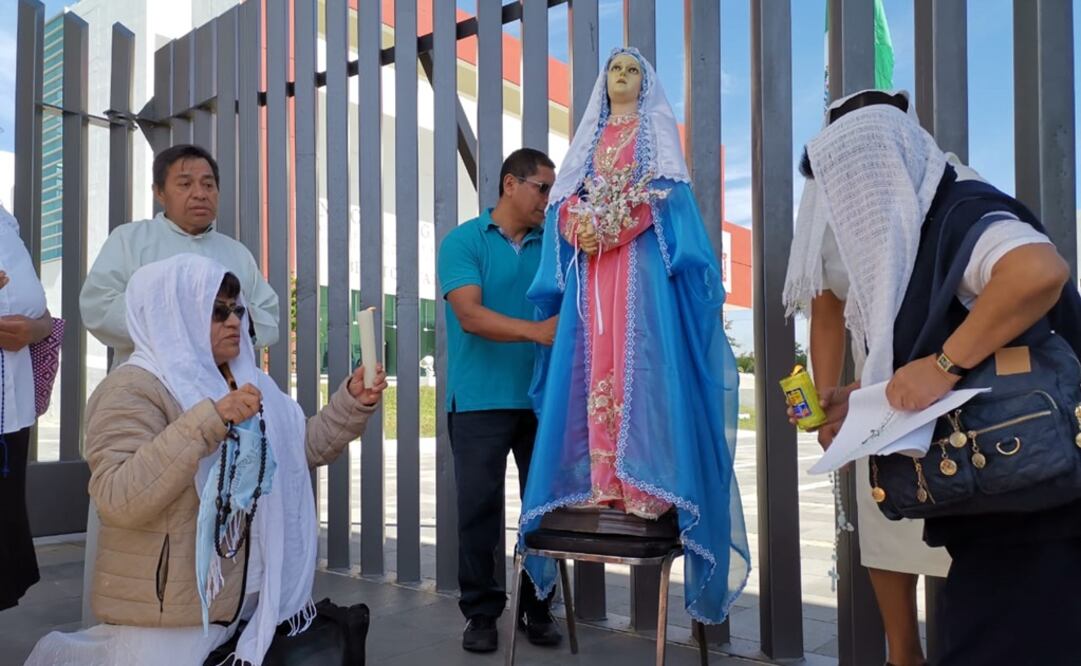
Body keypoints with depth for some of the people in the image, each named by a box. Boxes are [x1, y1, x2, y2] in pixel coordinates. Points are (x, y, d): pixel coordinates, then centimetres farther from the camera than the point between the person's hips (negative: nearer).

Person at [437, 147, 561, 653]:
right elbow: (471, 315, -15)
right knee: (479, 506, 1)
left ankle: (538, 607, 21)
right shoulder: (463, 242, -2)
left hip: (543, 399, 4)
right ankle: (481, 611, 14)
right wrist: (535, 331, -28)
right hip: (481, 401, -4)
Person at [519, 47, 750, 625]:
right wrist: (581, 219, -7)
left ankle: (643, 482, -16)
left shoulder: (657, 129, 15)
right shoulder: (588, 138, 26)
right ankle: (600, 480, -5)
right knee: (594, 364, -5)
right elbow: (566, 199, 15)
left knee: (640, 361, -13)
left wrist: (626, 212, -17)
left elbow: (671, 192, -1)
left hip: (641, 258, -4)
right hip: (591, 260, 4)